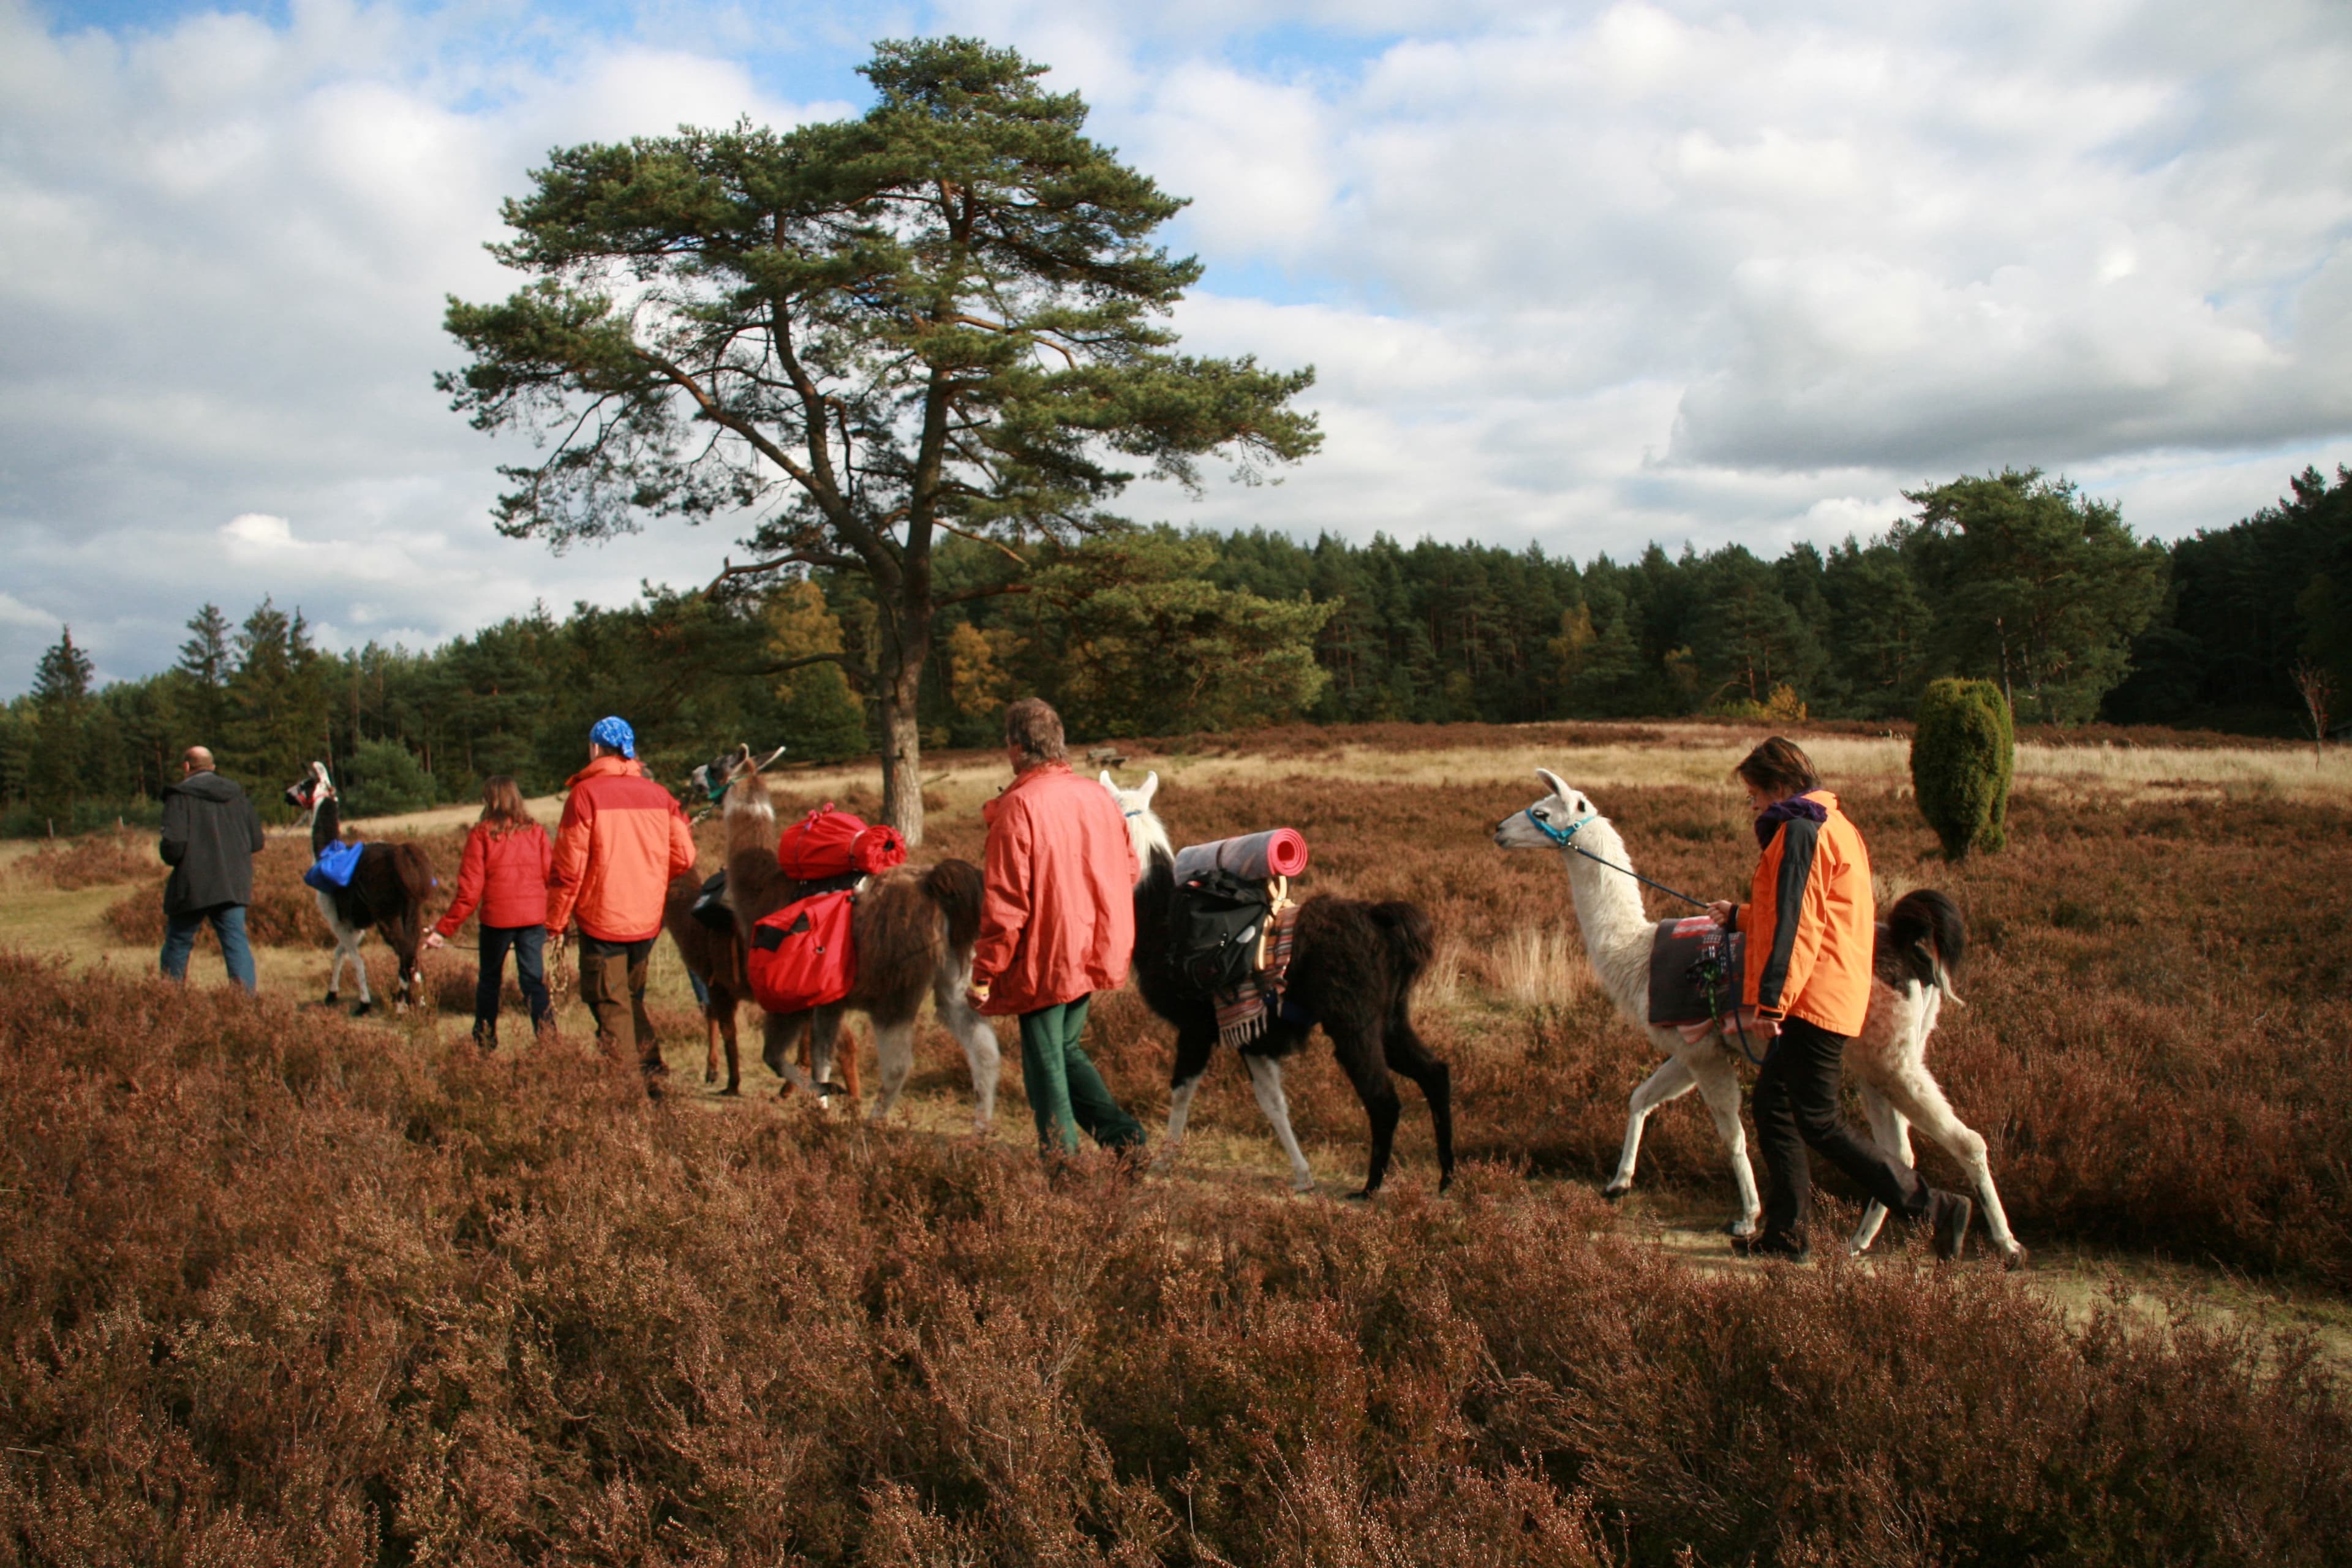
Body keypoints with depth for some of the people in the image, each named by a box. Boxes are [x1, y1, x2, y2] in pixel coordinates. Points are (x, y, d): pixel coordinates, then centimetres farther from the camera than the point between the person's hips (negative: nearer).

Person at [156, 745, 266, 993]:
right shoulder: (237, 795, 9)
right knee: (236, 941, 1)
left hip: (193, 887, -4)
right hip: (234, 886, 4)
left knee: (178, 944, 12)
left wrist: (170, 857, 5)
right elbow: (256, 842, 10)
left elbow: (173, 844, -16)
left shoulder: (180, 796, -7)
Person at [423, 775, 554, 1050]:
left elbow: (470, 890, -8)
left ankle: (484, 1043, 24)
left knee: (489, 980, 16)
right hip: (534, 917, 2)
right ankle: (548, 1036, -5)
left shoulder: (481, 834, -5)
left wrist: (444, 929, -2)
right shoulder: (536, 832, 2)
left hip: (496, 918, -2)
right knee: (534, 980, 7)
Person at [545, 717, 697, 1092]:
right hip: (647, 920, 5)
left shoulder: (585, 794, -10)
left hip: (602, 920, -5)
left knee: (611, 1009, 2)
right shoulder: (658, 794, 4)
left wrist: (556, 924, -2)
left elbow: (568, 868, -11)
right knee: (632, 998, 21)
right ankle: (651, 1074, 18)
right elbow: (683, 858, 3)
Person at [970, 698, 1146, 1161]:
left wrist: (985, 974, -10)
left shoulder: (1019, 805, -16)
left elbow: (1004, 900, -17)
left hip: (1043, 961, -7)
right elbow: (1129, 871, 12)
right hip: (1093, 953, 7)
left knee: (1046, 1064, 6)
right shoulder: (1099, 796, 4)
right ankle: (1124, 1135, 13)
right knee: (1066, 1050, 22)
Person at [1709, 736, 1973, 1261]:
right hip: (1826, 997, 11)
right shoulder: (1831, 825, 19)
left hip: (1815, 997, -11)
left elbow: (1795, 924, -22)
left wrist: (1769, 999, -24)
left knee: (1818, 1123, -6)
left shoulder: (1800, 831, -13)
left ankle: (1932, 1207, -2)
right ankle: (1785, 1233, 16)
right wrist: (1740, 917, 42)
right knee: (1773, 1105, 13)